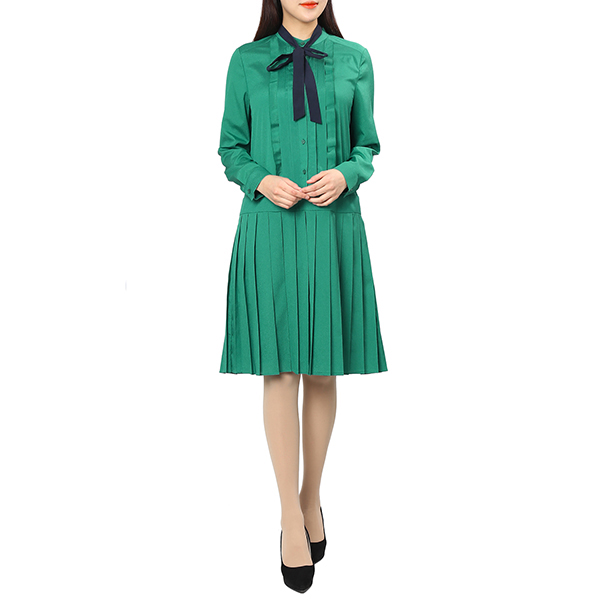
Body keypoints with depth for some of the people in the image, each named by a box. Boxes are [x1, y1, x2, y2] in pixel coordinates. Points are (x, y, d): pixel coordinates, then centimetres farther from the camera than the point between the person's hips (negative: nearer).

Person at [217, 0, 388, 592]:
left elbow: (367, 145, 13)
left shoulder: (354, 59, 10)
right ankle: (292, 518, 8)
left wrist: (345, 174, -9)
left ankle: (311, 499, 24)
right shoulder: (246, 60, 8)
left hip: (334, 226, 2)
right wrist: (263, 180, -11)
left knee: (323, 372, 6)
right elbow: (230, 149, 9)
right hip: (270, 227, -1)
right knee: (281, 371, -3)